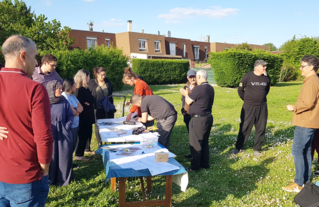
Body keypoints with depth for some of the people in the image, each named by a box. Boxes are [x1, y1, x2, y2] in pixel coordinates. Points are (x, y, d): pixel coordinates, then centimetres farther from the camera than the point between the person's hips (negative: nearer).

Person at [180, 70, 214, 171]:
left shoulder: (198, 88, -20)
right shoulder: (210, 88, 8)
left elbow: (188, 101, -10)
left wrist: (186, 94, 10)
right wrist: (189, 94, 24)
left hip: (198, 119, -9)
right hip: (208, 117, 9)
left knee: (195, 143, 2)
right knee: (204, 142, 18)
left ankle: (195, 166, 10)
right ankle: (205, 163, 28)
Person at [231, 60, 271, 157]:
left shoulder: (267, 78, 2)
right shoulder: (248, 76, -8)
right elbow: (240, 89, 3)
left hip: (262, 107, 4)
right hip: (249, 107, -3)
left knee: (261, 129, 8)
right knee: (244, 128, 1)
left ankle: (257, 149, 23)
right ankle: (238, 148, 15)